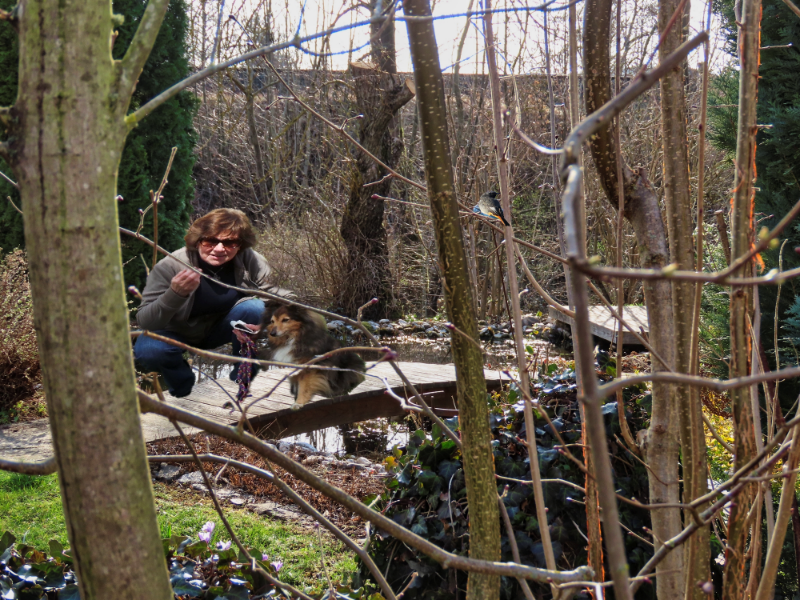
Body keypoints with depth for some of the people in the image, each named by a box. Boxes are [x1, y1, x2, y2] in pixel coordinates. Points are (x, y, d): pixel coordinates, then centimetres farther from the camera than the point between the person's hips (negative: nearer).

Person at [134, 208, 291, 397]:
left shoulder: (250, 261, -22)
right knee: (148, 349, -34)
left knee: (253, 307, -27)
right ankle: (184, 392, 1)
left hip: (220, 330, 2)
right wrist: (174, 294, -49)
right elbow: (144, 322, -30)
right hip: (178, 335, -2)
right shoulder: (169, 267, -28)